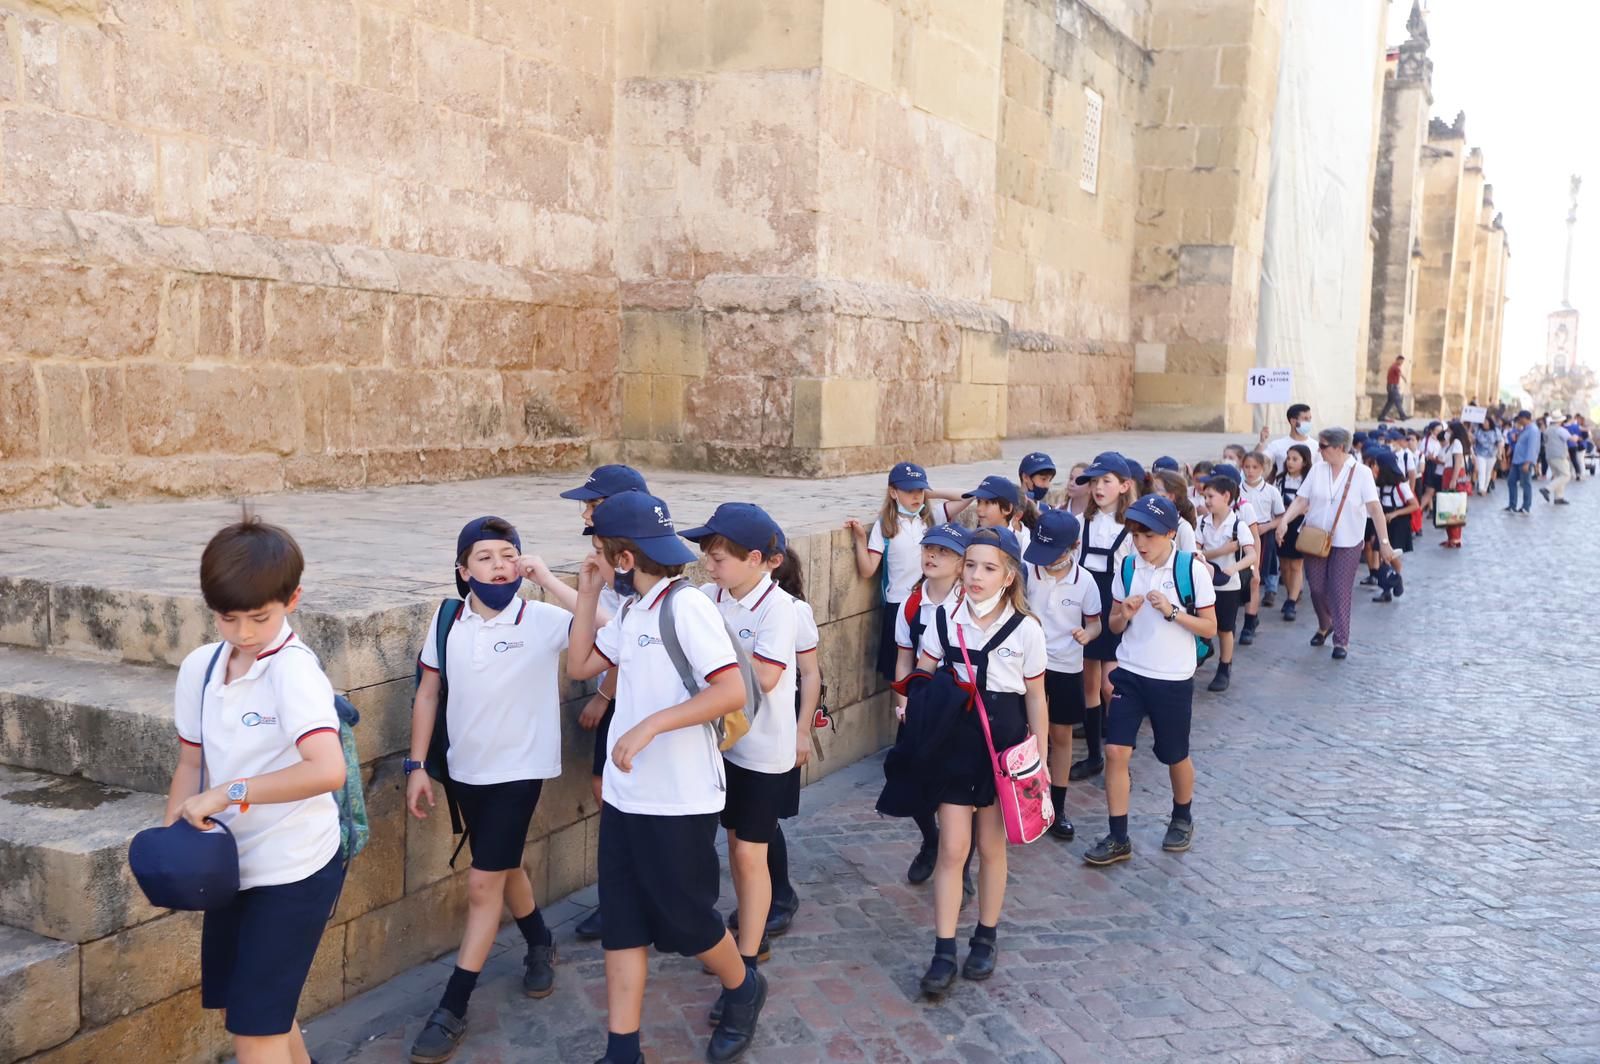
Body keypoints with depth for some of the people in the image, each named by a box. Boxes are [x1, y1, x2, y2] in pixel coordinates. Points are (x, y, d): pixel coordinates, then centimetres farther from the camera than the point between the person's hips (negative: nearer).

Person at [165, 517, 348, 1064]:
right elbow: (191, 764, 11)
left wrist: (228, 793, -30)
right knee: (263, 1014, 22)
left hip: (294, 869, -7)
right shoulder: (199, 668, 0)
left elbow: (328, 770, -34)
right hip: (234, 864, 7)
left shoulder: (294, 670, -21)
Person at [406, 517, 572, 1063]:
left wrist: (547, 576, -29)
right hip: (465, 769, 5)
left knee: (483, 884, -4)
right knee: (504, 866, 22)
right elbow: (427, 693, 4)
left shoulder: (543, 620, -15)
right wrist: (417, 764, 2)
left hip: (519, 769, -4)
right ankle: (540, 943, 48)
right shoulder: (447, 619, -4)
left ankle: (452, 1011, 7)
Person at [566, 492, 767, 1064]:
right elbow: (580, 665, 15)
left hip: (678, 800, -8)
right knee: (622, 923, 10)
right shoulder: (632, 612, 8)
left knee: (684, 919, 9)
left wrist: (650, 725, -28)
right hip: (625, 794, 8)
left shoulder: (687, 606, -18)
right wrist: (588, 593, 7)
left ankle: (744, 991, 37)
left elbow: (732, 692, -25)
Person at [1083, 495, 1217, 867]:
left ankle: (1182, 818, 41)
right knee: (1115, 752, -5)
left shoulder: (1193, 569, -11)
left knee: (1175, 756, 13)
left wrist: (1172, 612, -21)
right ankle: (1118, 839, 6)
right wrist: (1124, 614, -14)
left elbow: (1210, 628, -7)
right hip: (1129, 673, 3)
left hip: (1173, 679, -3)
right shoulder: (1126, 567, -1)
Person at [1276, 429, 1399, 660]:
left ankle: (1341, 641, 11)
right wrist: (1284, 521, -19)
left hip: (1346, 543, -3)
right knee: (1317, 588, 11)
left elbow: (1374, 508, -14)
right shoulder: (1317, 469, 1)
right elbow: (1301, 501, -2)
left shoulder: (1361, 472, -9)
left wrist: (1384, 542, -20)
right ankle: (1325, 626, 38)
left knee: (1340, 593, -1)